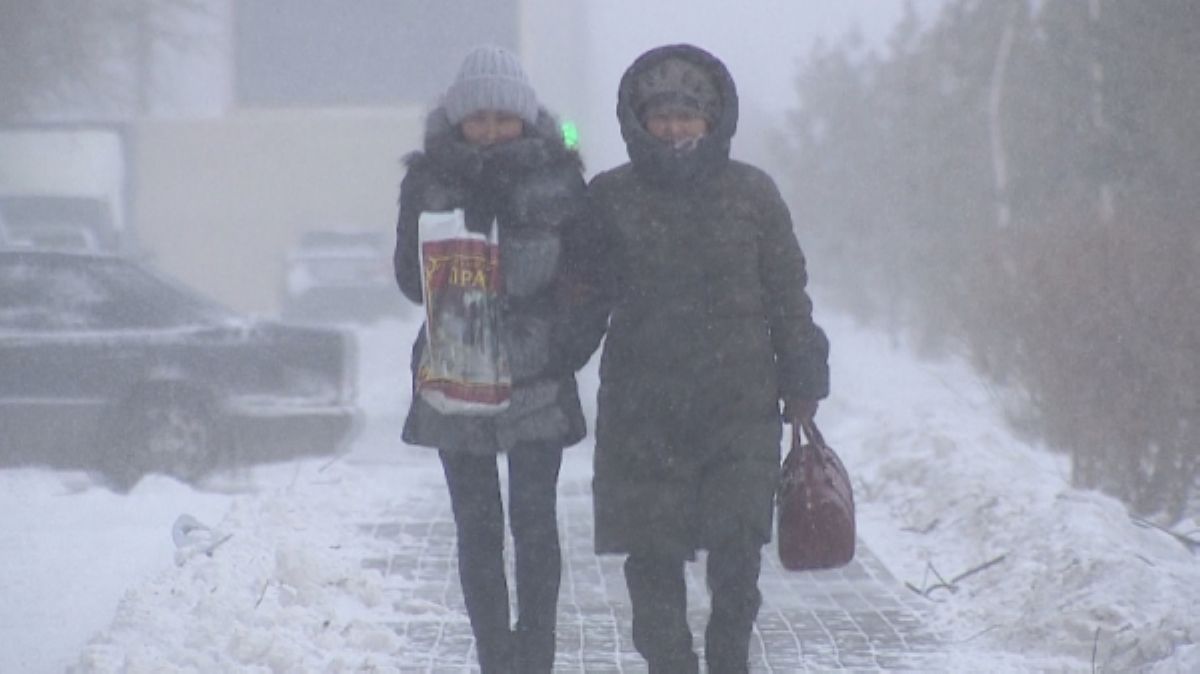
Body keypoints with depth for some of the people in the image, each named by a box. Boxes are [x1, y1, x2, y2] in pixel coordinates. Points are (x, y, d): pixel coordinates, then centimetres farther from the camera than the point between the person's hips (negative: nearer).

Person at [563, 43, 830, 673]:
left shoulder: (751, 192, 3)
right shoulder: (610, 197, 3)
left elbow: (788, 296, 9)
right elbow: (583, 299, 8)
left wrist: (802, 385, 8)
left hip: (741, 406, 0)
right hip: (642, 412, 0)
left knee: (736, 550, -5)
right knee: (653, 554, 0)